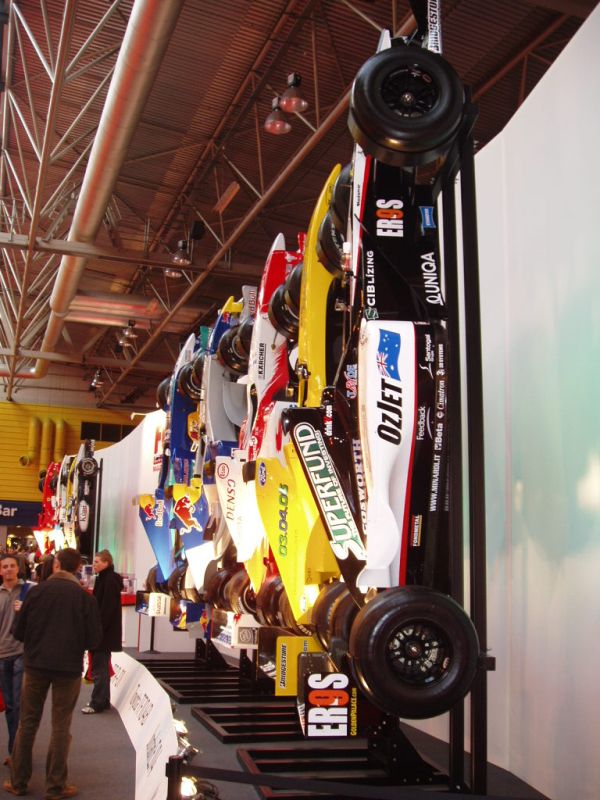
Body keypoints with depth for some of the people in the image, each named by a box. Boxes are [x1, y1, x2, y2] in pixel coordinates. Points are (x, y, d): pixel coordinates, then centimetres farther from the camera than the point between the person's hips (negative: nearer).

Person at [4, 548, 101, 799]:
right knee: (61, 727, 8)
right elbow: (94, 639, -5)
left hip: (36, 664, 1)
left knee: (27, 723, 14)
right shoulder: (85, 596, -8)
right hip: (69, 667, -1)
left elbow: (18, 632, -1)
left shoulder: (37, 591, -6)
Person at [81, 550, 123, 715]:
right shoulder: (103, 579, 13)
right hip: (103, 630, 10)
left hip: (104, 631, -10)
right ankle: (102, 700, 22)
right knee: (101, 667, 15)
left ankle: (98, 703, 3)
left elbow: (107, 608, -22)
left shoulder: (110, 580, -17)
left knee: (99, 668, -4)